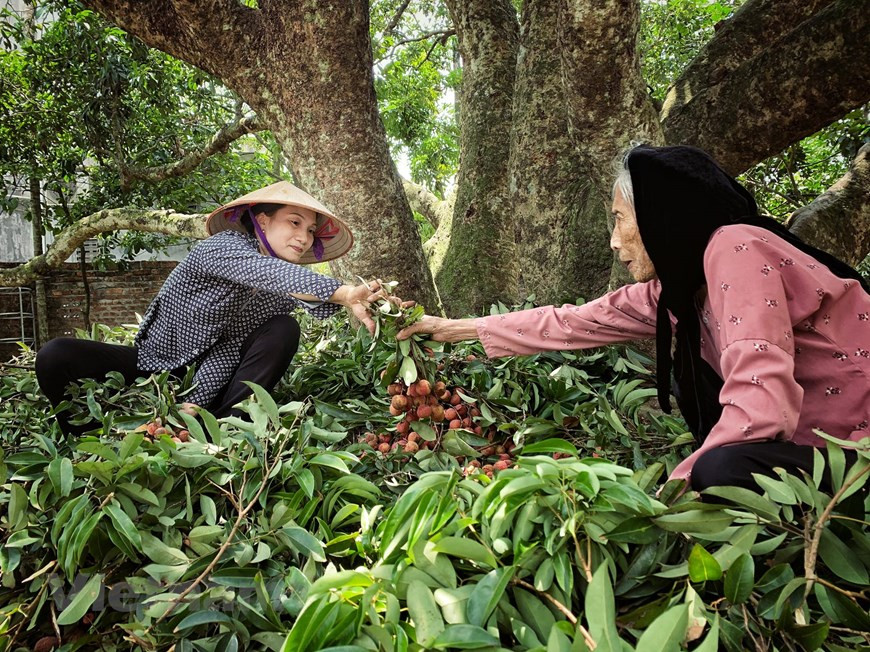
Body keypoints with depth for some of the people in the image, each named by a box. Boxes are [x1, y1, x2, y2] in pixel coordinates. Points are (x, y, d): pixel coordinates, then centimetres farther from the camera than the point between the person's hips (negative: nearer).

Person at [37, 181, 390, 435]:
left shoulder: (283, 294, -10)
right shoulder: (222, 247, -23)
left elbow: (230, 348, -18)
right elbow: (263, 271, -47)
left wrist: (196, 402, -35)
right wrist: (341, 293, -63)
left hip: (206, 380, 3)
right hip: (153, 362, -3)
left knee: (284, 329, -22)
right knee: (55, 356, -25)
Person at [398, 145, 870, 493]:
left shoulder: (735, 249, -22)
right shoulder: (674, 289, 2)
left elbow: (760, 406, -32)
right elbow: (570, 323, 9)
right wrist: (456, 329, 16)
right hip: (813, 442, 8)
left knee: (722, 471, -30)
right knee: (687, 374, 6)